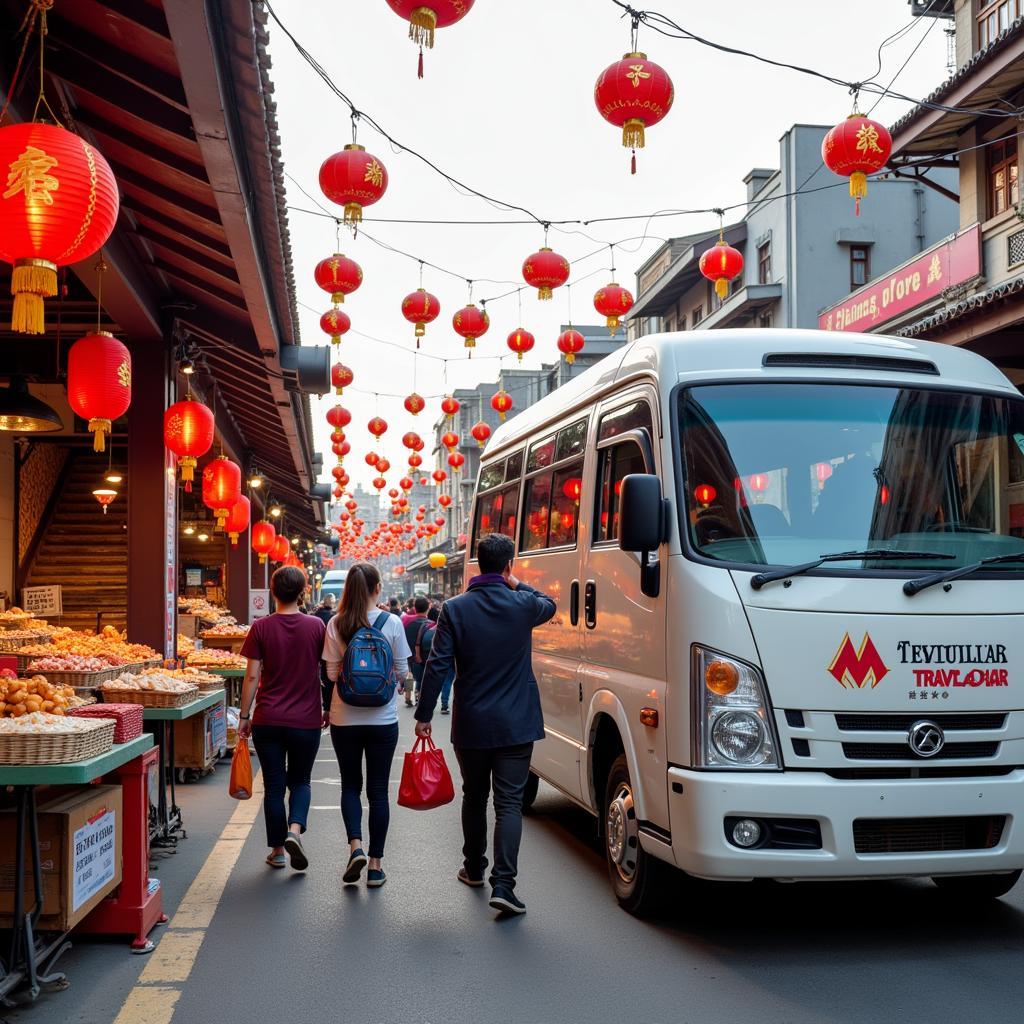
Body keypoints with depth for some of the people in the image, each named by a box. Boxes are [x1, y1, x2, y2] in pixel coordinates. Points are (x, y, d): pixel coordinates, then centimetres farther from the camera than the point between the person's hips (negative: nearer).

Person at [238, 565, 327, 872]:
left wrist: (244, 716, 3)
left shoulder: (261, 628, -4)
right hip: (306, 720, 0)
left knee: (274, 785, 10)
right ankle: (294, 829, -10)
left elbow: (252, 676, -5)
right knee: (300, 781, 15)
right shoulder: (316, 626, -3)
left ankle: (277, 850, 16)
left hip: (268, 720, 0)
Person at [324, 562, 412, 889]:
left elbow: (332, 673, -3)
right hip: (383, 718, -1)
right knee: (378, 790, 8)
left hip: (345, 718, 1)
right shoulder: (392, 623, -8)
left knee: (351, 785, 16)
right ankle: (375, 865, 11)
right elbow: (402, 671, -2)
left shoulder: (336, 625, -6)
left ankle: (355, 846, -4)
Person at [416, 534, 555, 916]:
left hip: (471, 725, 1)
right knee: (509, 802, -1)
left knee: (474, 797, 19)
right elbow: (549, 606, 19)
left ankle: (474, 868, 35)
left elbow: (438, 665, -8)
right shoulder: (524, 605, -6)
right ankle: (503, 884, -11)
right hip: (516, 724, -1)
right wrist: (517, 584, 30)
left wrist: (424, 715, 0)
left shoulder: (455, 609, -7)